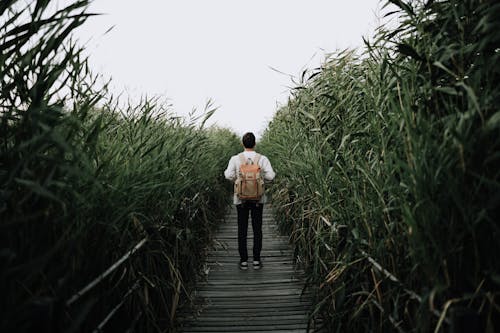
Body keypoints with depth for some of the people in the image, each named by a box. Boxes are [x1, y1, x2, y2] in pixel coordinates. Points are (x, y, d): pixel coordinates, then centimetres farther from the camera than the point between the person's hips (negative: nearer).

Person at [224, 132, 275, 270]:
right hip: (258, 198, 0)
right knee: (257, 229, 9)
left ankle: (243, 260, 12)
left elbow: (229, 175, -14)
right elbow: (270, 176, -12)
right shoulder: (262, 159, -7)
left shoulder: (235, 159, -7)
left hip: (241, 198, 0)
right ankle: (256, 259, 13)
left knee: (242, 229, 8)